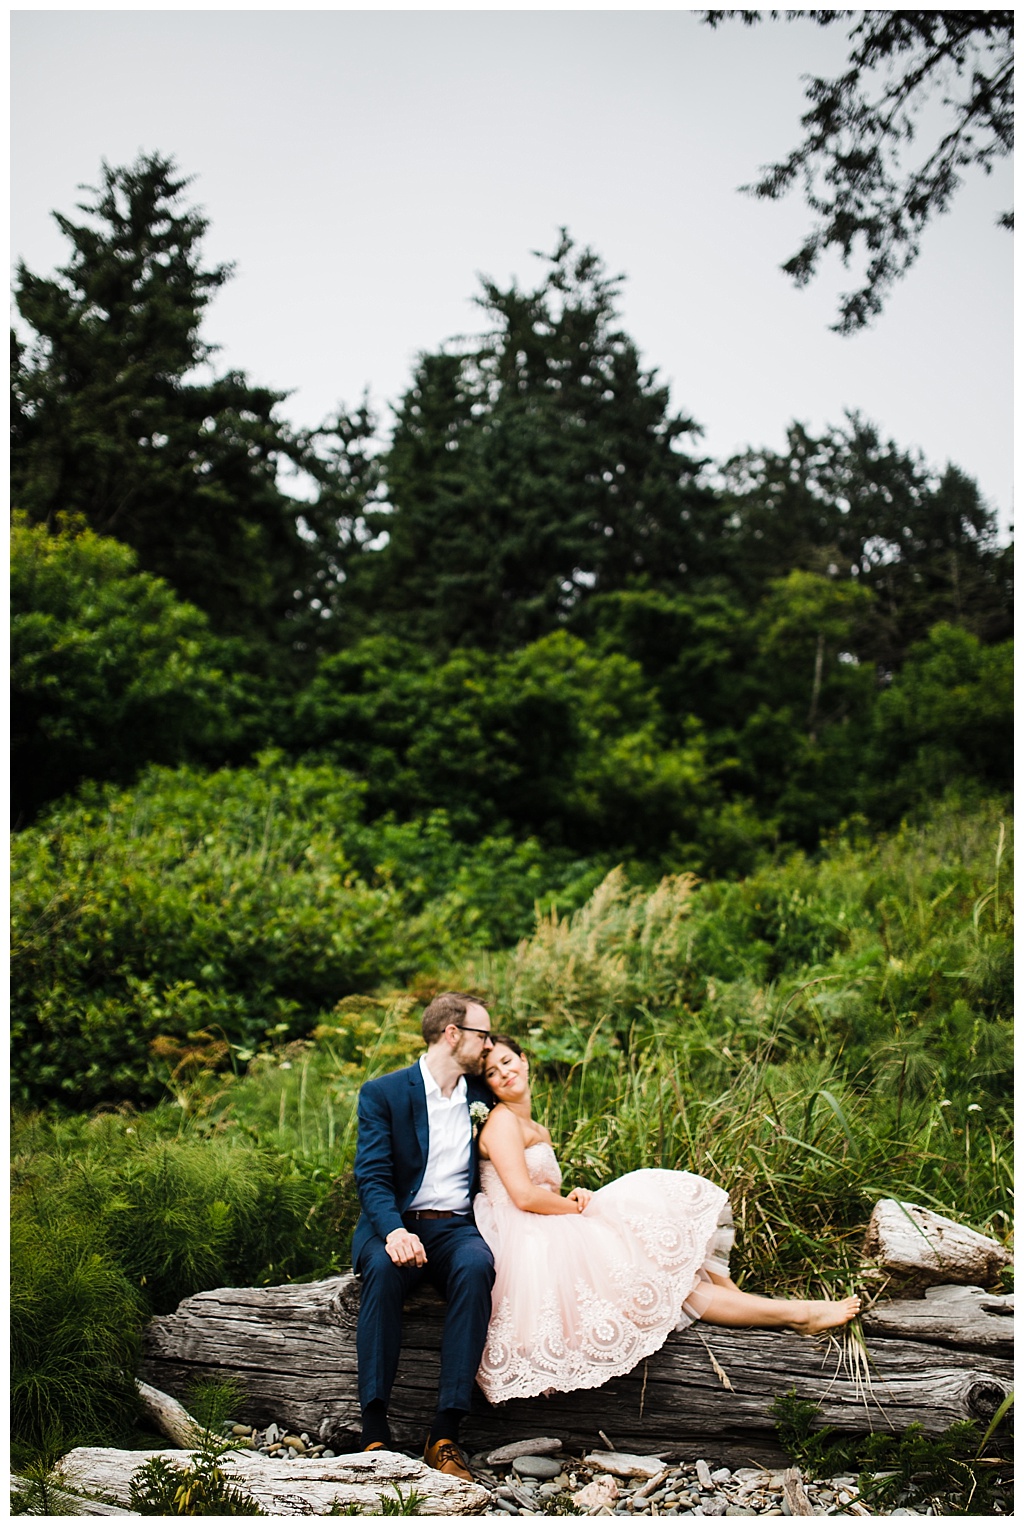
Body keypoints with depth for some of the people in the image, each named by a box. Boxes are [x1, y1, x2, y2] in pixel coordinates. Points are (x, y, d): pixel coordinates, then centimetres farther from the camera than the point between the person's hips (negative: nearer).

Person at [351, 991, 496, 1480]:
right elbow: (372, 1176, -9)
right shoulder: (382, 1093, 2)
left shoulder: (482, 1094, 15)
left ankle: (445, 1434, -34)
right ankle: (375, 1430, -33)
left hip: (457, 1227, 2)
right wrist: (394, 1231, -28)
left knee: (476, 1266, -33)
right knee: (383, 1268, -36)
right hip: (395, 1224, -2)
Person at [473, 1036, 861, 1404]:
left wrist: (572, 1199, -3)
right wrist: (577, 1207, -5)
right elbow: (524, 1196, -17)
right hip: (529, 1249, -9)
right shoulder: (502, 1121, -6)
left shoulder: (537, 1132, 22)